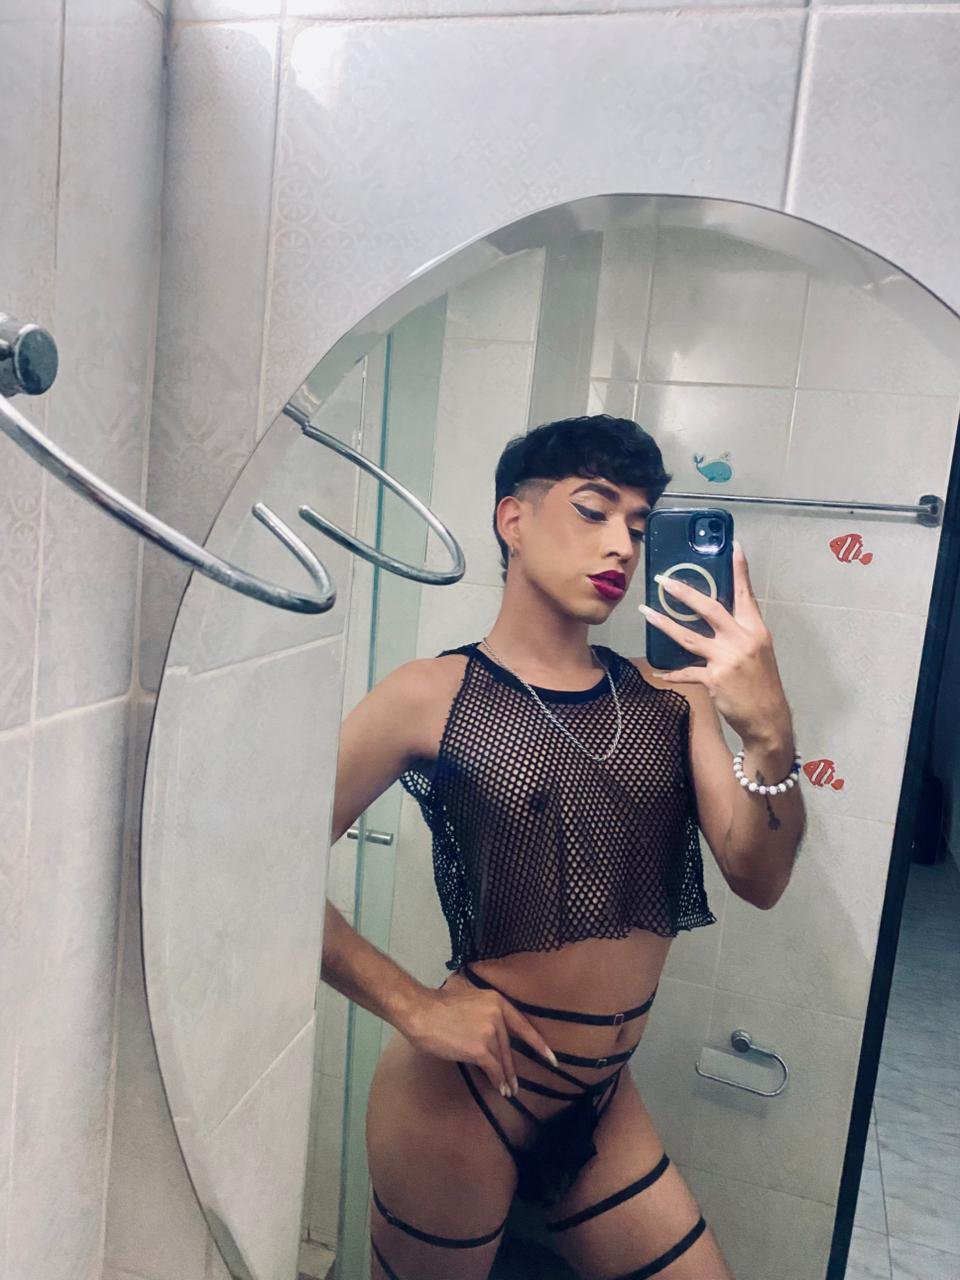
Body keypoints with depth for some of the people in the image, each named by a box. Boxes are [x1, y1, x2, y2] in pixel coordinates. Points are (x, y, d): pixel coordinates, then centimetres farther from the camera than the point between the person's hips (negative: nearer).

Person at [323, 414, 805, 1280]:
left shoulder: (669, 693, -1)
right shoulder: (433, 696, -13)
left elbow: (758, 879, -7)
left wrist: (769, 732, -24)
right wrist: (414, 1007, -16)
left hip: (603, 1102, 4)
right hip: (464, 1099, -4)